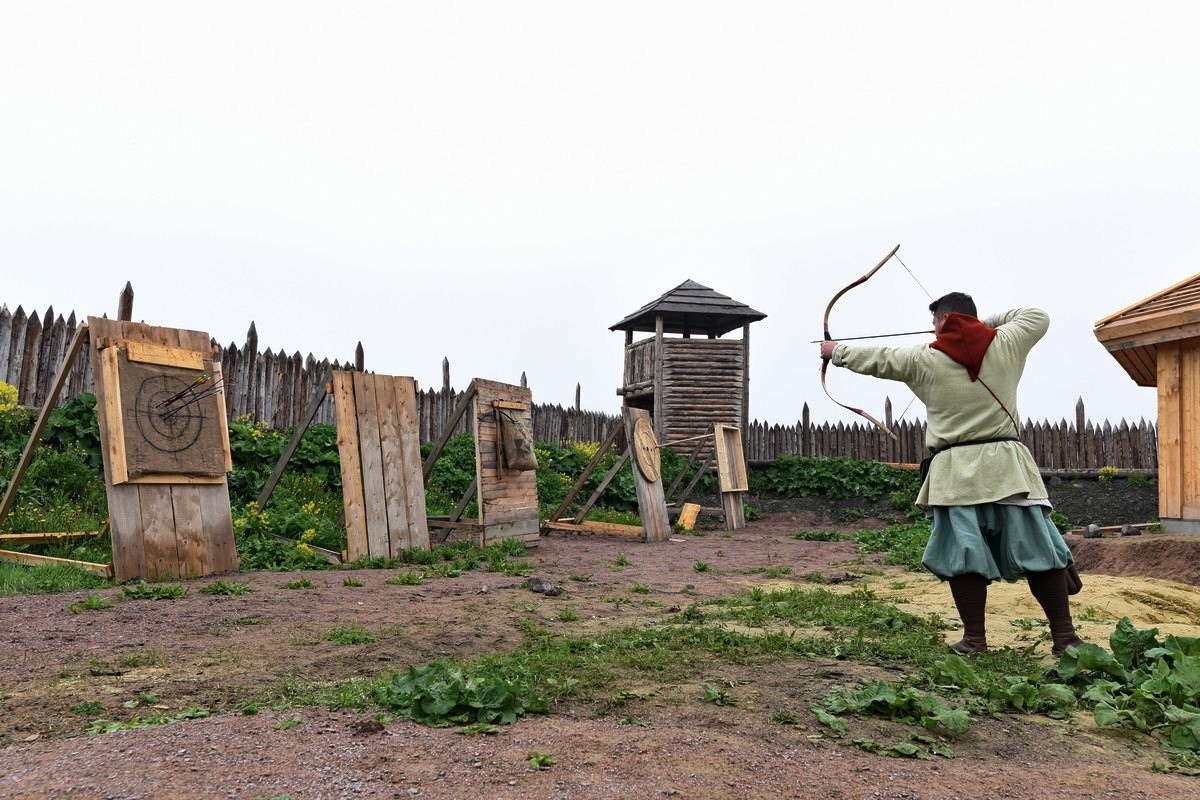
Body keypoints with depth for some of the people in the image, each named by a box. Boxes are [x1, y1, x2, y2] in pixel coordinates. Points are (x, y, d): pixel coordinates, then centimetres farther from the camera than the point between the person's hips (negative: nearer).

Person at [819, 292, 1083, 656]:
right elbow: (1038, 316, 24)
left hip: (956, 471, -1)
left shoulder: (923, 359, 3)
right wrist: (991, 322, 29)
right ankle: (1064, 636, 8)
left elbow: (872, 358, 16)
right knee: (1036, 549, 5)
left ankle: (974, 638, 7)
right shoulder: (1005, 344, 7)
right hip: (1006, 465, 2)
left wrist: (836, 350, 33)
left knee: (963, 554, 2)